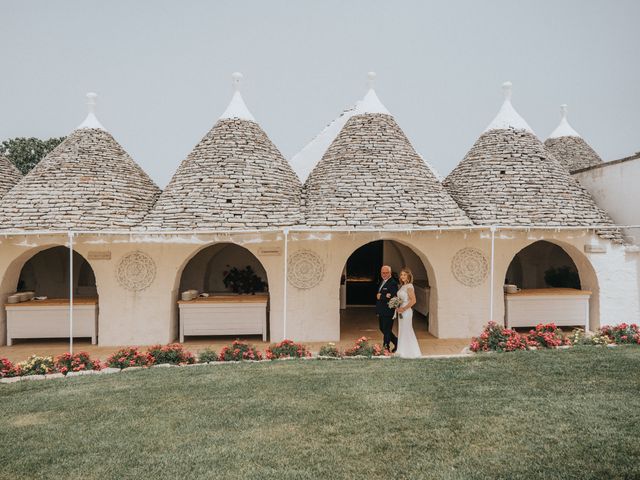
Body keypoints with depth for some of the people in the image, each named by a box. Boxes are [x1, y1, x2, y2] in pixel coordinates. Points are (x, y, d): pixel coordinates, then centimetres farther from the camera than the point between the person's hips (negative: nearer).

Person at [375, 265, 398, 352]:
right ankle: (397, 342, 31)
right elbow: (378, 295, 6)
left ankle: (386, 348, 10)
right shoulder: (382, 282, 14)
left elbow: (393, 297, -24)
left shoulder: (393, 283, -15)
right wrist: (385, 296, -16)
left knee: (386, 330, 0)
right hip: (381, 311, 9)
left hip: (388, 312, -9)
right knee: (382, 329, 17)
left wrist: (380, 297, -17)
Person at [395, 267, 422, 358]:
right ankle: (403, 352, 19)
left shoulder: (409, 286, -14)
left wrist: (403, 309, -18)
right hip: (401, 311, 9)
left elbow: (413, 300, -21)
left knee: (406, 331, -2)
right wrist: (397, 306, 3)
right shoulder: (402, 286, 12)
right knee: (402, 331, 12)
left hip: (406, 311, -9)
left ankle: (409, 352, 7)